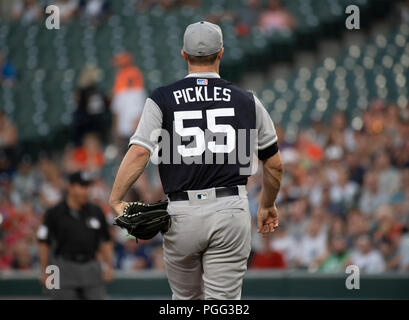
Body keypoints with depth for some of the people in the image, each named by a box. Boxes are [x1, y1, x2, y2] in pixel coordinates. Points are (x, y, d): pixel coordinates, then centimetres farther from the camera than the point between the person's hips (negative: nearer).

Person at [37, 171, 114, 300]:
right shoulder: (54, 213, -1)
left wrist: (108, 266, 6)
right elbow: (44, 243, 0)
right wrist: (45, 271, -4)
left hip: (91, 267, 3)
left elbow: (105, 241, 15)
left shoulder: (96, 212, 11)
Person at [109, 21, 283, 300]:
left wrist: (115, 200, -9)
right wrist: (267, 206, 28)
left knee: (185, 298, 19)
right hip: (231, 212, 0)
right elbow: (275, 164, 13)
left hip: (182, 214, 0)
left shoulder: (162, 99, 4)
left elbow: (139, 152, -11)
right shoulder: (247, 101, 7)